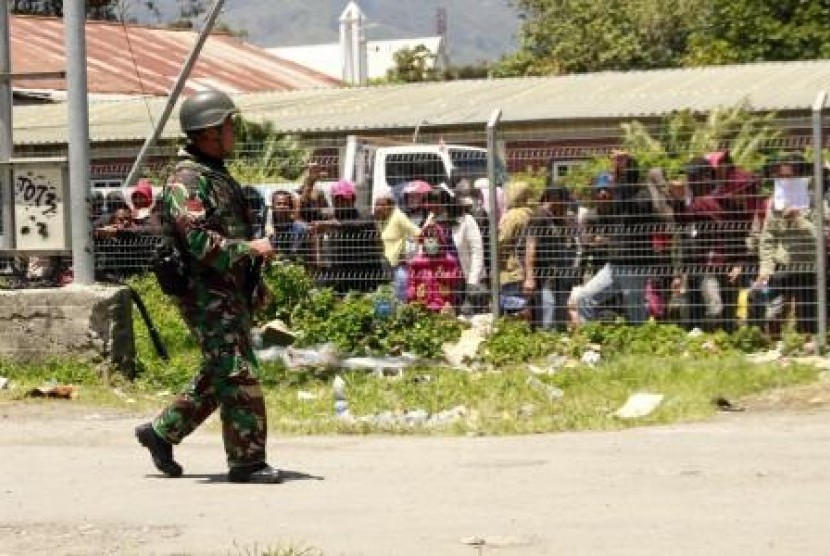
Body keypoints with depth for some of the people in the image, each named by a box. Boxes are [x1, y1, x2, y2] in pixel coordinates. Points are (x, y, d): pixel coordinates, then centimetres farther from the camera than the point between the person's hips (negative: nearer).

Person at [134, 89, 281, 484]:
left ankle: (161, 432, 25)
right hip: (206, 294, -10)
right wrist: (250, 249, -20)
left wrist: (255, 283, 23)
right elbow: (199, 240, -24)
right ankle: (247, 461, -5)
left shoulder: (218, 175, 18)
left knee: (217, 377, 15)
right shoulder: (186, 181, -14)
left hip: (232, 293, 10)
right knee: (239, 377, -9)